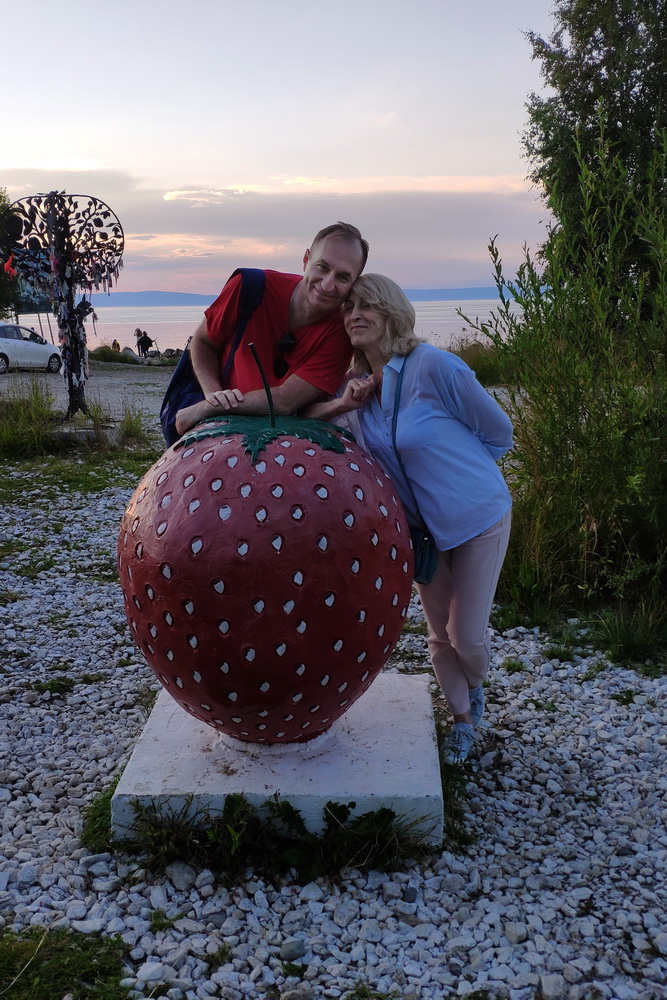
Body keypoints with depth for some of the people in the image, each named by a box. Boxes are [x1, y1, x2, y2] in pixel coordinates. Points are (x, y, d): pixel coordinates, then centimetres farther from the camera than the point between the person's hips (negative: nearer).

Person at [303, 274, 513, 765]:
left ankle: (475, 690, 40)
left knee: (467, 636, 3)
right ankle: (463, 718, 39)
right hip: (421, 525, 5)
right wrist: (345, 404, -23)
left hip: (478, 518, -5)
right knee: (440, 635, 14)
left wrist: (452, 468, -1)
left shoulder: (434, 367, -23)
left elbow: (498, 433, -12)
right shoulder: (355, 384, -5)